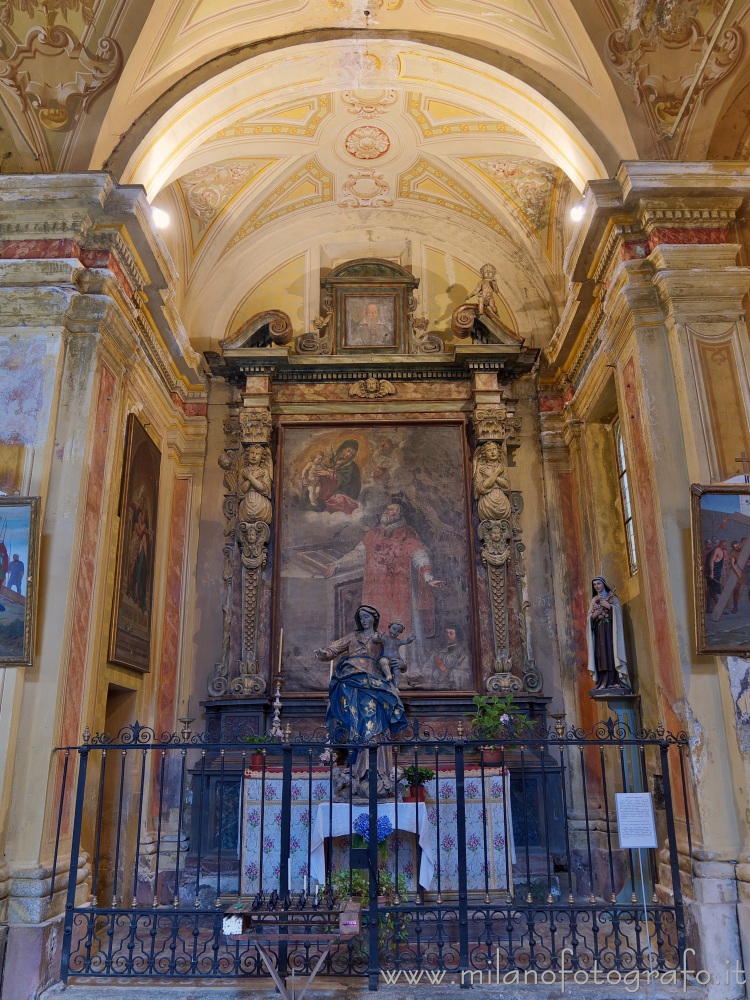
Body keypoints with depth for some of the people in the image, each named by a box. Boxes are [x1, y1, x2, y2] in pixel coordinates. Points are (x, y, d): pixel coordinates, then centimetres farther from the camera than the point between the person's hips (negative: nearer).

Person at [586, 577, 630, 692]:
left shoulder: (612, 597, 9)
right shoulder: (594, 600, 19)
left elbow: (618, 610, -3)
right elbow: (589, 616, 13)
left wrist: (608, 606, -13)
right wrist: (594, 615, -7)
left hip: (610, 629, -3)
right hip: (598, 630, 3)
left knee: (611, 652, -14)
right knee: (601, 654, -6)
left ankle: (616, 681, -17)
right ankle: (603, 683, -10)